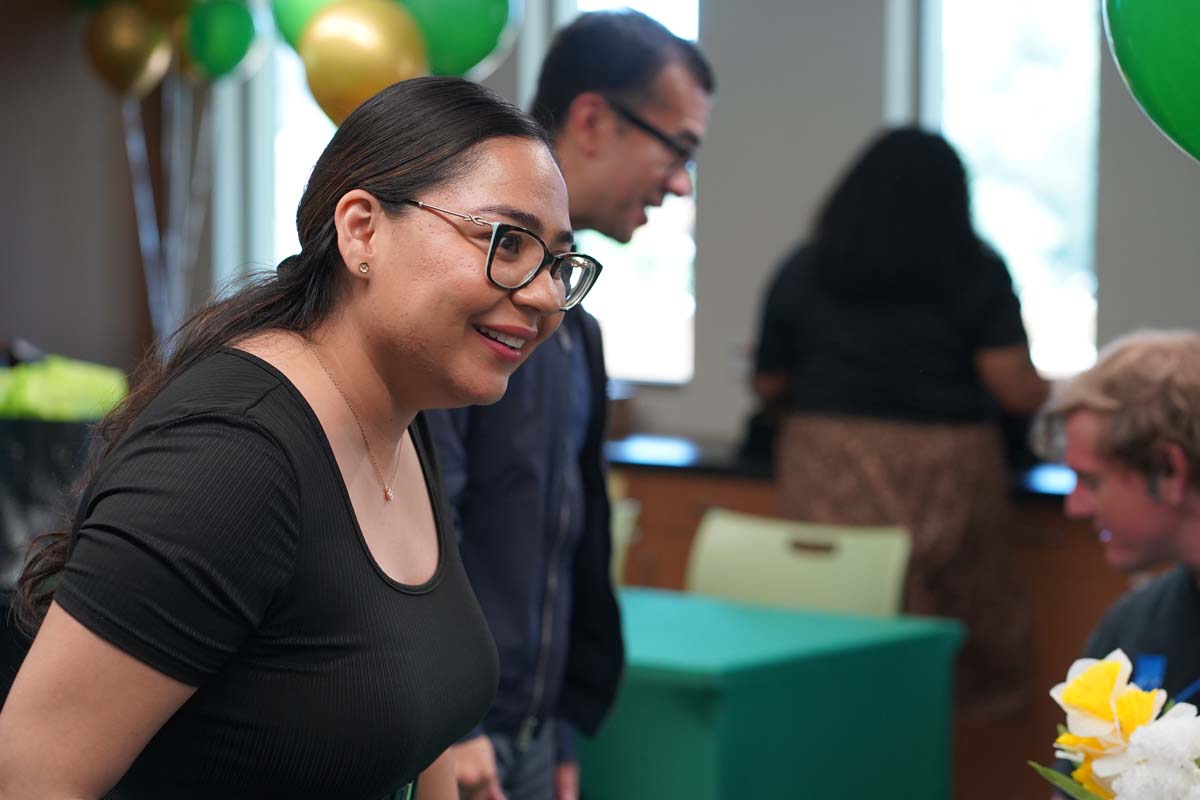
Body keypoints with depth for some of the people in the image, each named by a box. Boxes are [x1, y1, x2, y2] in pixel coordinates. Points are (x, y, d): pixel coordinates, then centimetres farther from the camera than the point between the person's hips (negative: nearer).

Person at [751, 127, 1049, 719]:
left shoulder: (803, 271, 6)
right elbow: (1015, 388, -7)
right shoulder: (978, 276, -1)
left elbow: (768, 387, 10)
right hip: (942, 474, -2)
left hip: (828, 475, 2)